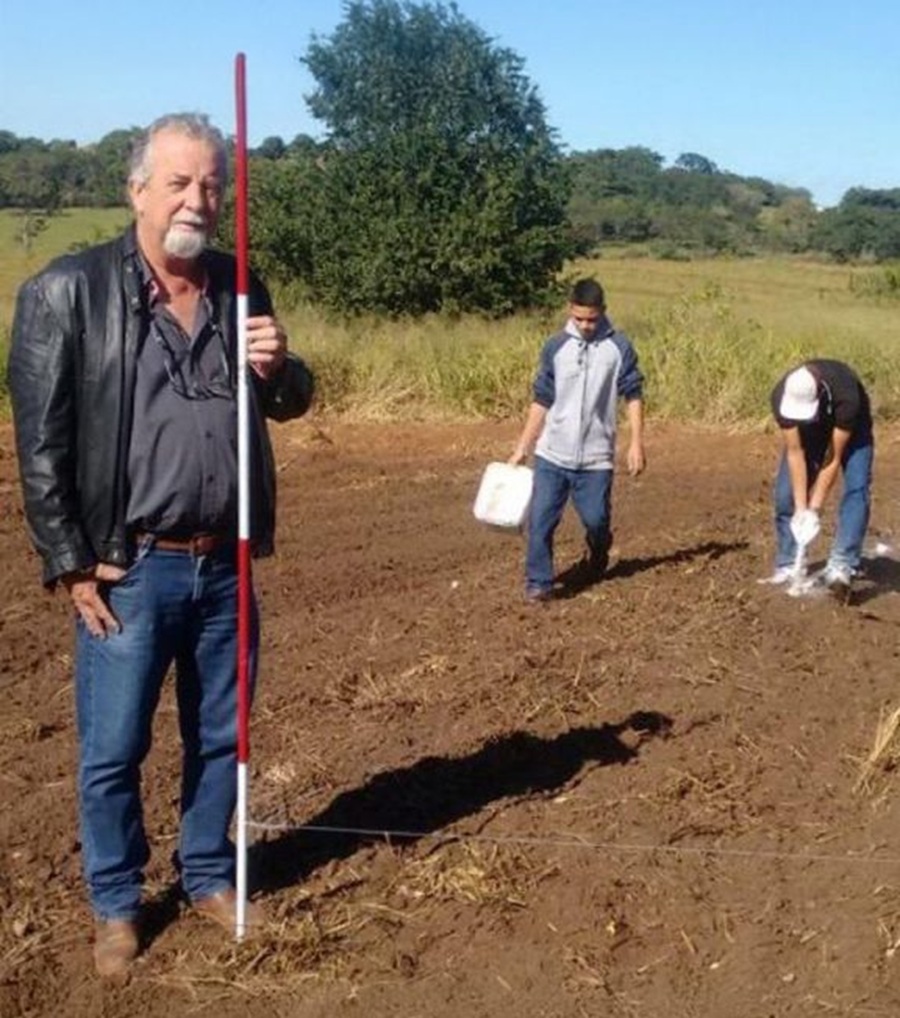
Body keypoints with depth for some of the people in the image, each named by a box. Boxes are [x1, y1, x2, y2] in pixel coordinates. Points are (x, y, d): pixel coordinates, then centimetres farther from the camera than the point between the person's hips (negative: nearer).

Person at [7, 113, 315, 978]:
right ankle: (116, 905, 28)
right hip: (130, 570, -4)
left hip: (224, 566, 5)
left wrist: (277, 367, -9)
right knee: (112, 750, 7)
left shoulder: (238, 287, 6)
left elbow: (292, 404, 15)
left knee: (220, 738, 16)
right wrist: (71, 563, -11)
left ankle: (208, 878, 36)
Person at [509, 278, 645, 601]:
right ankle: (538, 583, 5)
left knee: (596, 520, 5)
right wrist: (522, 447, 6)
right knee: (540, 519, -5)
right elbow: (541, 400, 7)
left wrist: (636, 443, -7)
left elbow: (633, 395, 1)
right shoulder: (555, 347, 3)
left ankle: (597, 553, 39)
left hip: (595, 457, -1)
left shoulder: (619, 347, -2)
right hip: (551, 455, 1)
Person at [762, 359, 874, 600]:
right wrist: (800, 508, -28)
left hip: (850, 430, -3)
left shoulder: (845, 397, -42)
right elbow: (795, 453, -26)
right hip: (809, 432, 3)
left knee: (857, 489, -23)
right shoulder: (782, 398, -33)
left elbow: (833, 458, -35)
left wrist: (814, 510, -33)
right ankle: (787, 567, 1)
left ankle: (841, 566, -29)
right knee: (785, 494, -9)